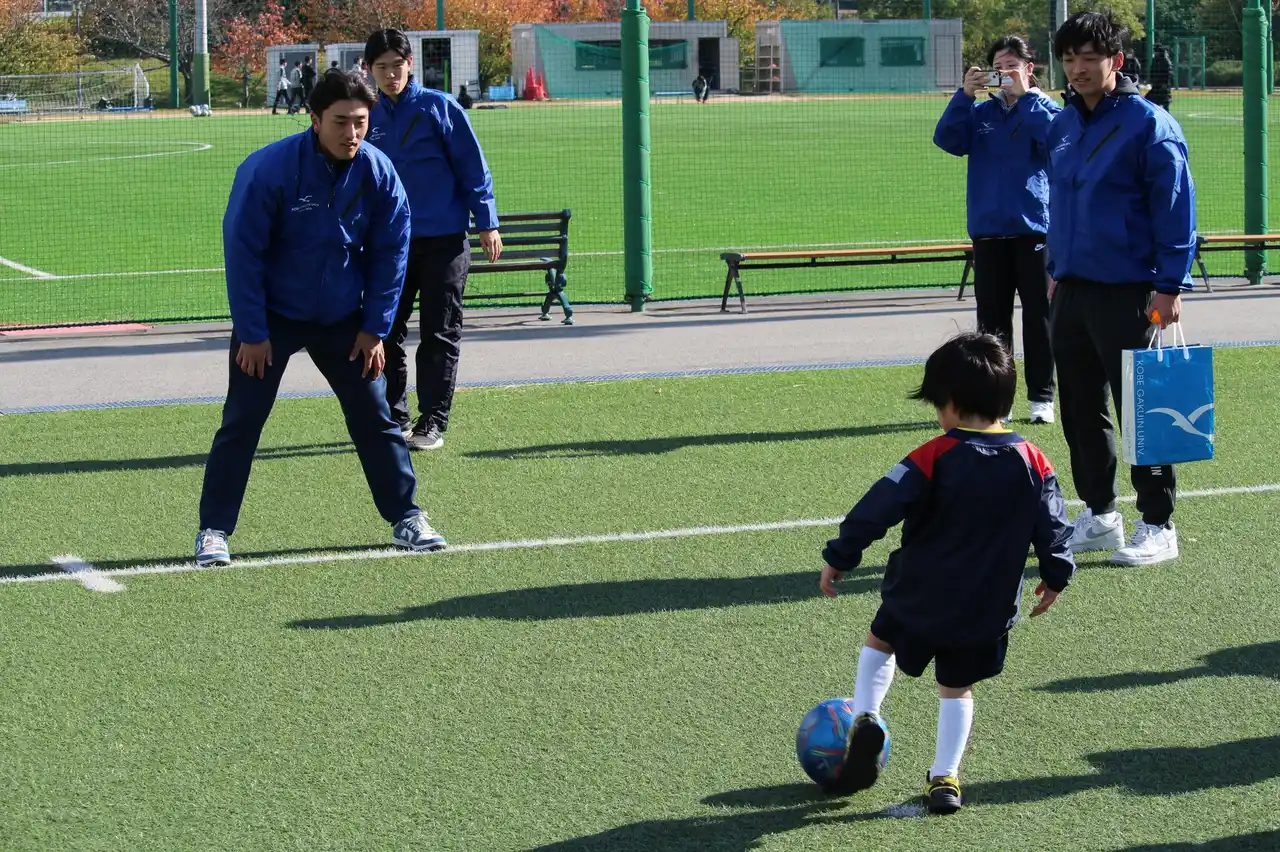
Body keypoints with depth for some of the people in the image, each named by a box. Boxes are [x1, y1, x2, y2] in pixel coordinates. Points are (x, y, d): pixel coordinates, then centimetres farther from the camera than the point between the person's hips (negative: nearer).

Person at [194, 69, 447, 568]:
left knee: (374, 415, 5)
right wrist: (252, 333, -15)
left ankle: (406, 517, 16)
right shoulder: (269, 170, -22)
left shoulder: (378, 173, -11)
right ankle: (213, 531, 3)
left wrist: (375, 328, -3)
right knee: (242, 420, -4)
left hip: (343, 319, 3)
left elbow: (390, 252, -1)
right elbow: (242, 251, -16)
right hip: (271, 318, -3)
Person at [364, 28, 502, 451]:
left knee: (440, 337, 1)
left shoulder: (440, 108, -6)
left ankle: (432, 423, 6)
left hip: (443, 241, -4)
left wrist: (487, 224, -7)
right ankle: (394, 417, 15)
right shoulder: (369, 118, 5)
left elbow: (474, 169, -4)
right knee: (387, 334, 5)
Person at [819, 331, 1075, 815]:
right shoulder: (1033, 463, -5)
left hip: (920, 595, -3)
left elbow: (878, 509, -17)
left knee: (880, 642, 24)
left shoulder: (933, 458, -16)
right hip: (988, 607, 3)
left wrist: (839, 558, -7)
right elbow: (1053, 527, 2)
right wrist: (1056, 575, 18)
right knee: (958, 687, 17)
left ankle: (865, 717, 7)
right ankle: (945, 777, 15)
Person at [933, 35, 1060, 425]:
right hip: (988, 232, 3)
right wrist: (964, 94, -14)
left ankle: (1042, 398, 7)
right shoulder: (980, 112, 11)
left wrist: (1025, 95, -15)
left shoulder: (1045, 109, 3)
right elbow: (947, 139, -4)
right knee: (991, 321, 5)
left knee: (1038, 317, 1)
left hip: (1034, 229, -3)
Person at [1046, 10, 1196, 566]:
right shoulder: (1063, 125, 11)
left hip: (1126, 294, -7)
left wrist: (1170, 285, -17)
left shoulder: (1148, 124, -11)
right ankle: (1098, 515, 23)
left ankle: (1158, 525, 7)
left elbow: (1175, 207, -13)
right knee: (1081, 410, 12)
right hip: (1072, 291, 7)